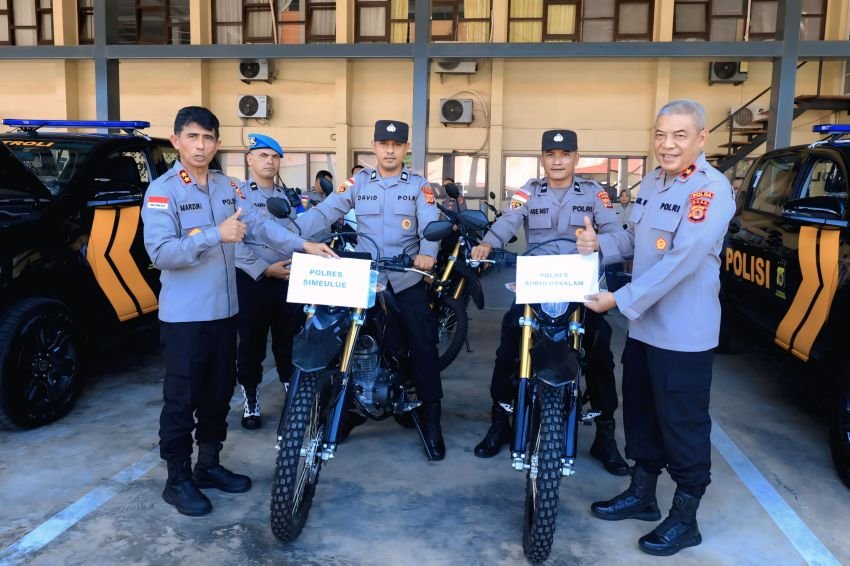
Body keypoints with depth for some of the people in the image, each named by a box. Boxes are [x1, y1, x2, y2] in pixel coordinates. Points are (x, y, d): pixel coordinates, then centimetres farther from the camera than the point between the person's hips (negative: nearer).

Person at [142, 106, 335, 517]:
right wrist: (217, 235, -28)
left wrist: (302, 245, -9)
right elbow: (159, 252, -20)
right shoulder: (162, 190, -10)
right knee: (182, 399, 3)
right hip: (185, 315, -6)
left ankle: (209, 465, 31)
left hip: (224, 310, 7)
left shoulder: (226, 187, 10)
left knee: (219, 393, 16)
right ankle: (178, 480, 18)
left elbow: (259, 224, 3)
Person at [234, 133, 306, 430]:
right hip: (251, 279, -4)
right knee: (251, 341, 4)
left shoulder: (288, 197, 18)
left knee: (289, 339, 9)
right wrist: (264, 269, -16)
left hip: (289, 279, 4)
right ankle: (250, 399, 16)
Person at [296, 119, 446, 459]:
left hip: (407, 278, -1)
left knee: (423, 343, -4)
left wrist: (427, 252, -32)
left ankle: (431, 417, 9)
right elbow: (324, 212, -2)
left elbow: (431, 223, -10)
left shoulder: (419, 186, 5)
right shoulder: (358, 183, 7)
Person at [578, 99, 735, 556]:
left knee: (682, 425, 4)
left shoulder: (712, 189, -17)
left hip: (684, 332, -8)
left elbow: (681, 261, -25)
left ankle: (684, 517, 21)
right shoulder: (650, 183, 10)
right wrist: (599, 244, -4)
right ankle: (642, 493, 37)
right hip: (642, 325, 8)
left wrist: (620, 300, -24)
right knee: (639, 413, 19)